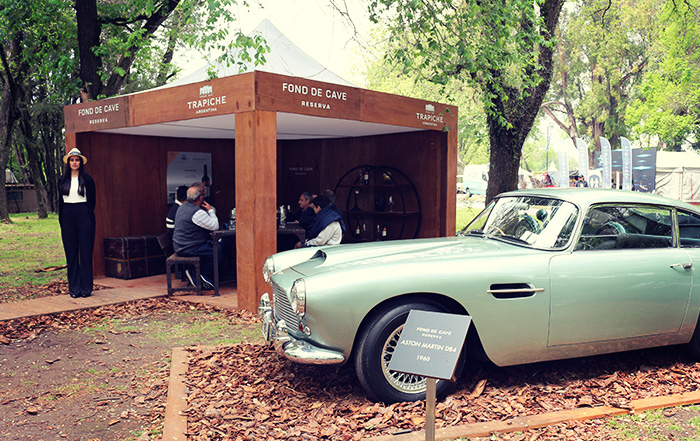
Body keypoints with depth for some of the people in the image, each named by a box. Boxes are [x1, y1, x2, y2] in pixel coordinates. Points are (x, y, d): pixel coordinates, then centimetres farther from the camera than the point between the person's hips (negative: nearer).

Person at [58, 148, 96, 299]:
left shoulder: (87, 179, 3)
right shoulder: (62, 180, 11)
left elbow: (92, 201, 5)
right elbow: (60, 201, 14)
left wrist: (89, 217, 1)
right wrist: (61, 220, 9)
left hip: (83, 214, -3)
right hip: (67, 215, 3)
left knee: (85, 251, -3)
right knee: (71, 252, 4)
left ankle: (86, 287, 3)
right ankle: (74, 288, 10)